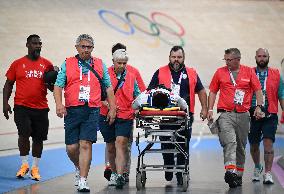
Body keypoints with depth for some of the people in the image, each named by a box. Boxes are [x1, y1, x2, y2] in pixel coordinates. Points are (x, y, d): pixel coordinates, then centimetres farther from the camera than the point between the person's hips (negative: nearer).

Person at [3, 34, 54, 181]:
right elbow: (8, 84, 9)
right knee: (24, 133, -14)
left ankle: (35, 167, 21)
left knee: (38, 138, 6)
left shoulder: (47, 64, 7)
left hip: (41, 108, 2)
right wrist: (5, 103, -1)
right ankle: (24, 164, 5)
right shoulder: (17, 64, 5)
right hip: (22, 107, -2)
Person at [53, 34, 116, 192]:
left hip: (92, 111, -1)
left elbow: (108, 87, 16)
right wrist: (59, 104, -13)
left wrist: (112, 108, 10)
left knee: (86, 145, -10)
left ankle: (83, 180, -7)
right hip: (72, 110, 1)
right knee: (71, 147, 3)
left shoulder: (100, 65, 12)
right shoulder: (67, 64, 8)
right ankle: (79, 168, 33)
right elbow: (58, 86, 3)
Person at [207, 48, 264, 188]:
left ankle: (238, 174, 21)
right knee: (229, 142, -20)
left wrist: (259, 106, -9)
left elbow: (258, 90, 5)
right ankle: (230, 171, -31)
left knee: (241, 147, 10)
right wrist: (210, 110, 2)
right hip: (225, 114, -2)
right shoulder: (220, 72, 7)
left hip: (243, 115, 2)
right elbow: (213, 91, 11)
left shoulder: (249, 72, 6)